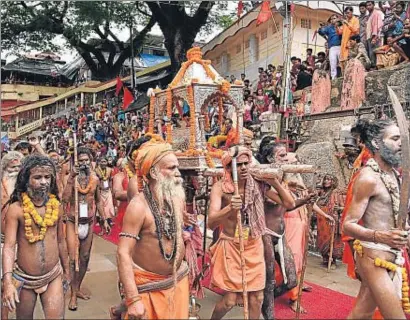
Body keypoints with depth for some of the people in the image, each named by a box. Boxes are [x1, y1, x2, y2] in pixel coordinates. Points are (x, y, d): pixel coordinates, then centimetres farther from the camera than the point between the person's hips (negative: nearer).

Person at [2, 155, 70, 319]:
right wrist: (7, 281, -28)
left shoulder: (56, 205, -1)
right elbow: (9, 246, -17)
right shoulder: (16, 208, -13)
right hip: (24, 278, -2)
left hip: (53, 276, 2)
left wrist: (66, 269, 17)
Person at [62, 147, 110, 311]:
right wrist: (72, 178, -26)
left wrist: (104, 220, 9)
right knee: (73, 258, -5)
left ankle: (78, 288, 27)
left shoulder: (95, 179, 3)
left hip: (89, 221, 4)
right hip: (73, 221, -4)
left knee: (85, 257, 12)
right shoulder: (72, 176, -9)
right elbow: (65, 198, -23)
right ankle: (73, 295, 6)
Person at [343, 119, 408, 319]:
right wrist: (381, 236, -34)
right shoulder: (368, 178, -17)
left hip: (391, 256, 8)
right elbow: (348, 225, -20)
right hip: (374, 256, -8)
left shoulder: (393, 174, 10)